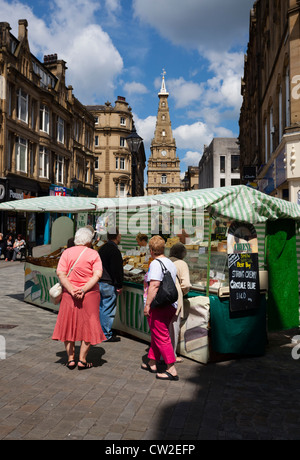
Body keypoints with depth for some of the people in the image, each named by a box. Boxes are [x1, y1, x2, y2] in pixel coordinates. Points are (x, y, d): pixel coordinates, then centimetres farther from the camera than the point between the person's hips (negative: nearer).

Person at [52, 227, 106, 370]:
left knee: (68, 325, 13)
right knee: (88, 326, 9)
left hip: (69, 295, 2)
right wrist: (83, 290, -16)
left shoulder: (67, 252, 2)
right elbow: (97, 275, -13)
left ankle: (70, 359, 19)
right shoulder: (93, 254, -2)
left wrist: (72, 291, -13)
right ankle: (82, 360, 12)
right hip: (90, 295, -1)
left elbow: (60, 273, -8)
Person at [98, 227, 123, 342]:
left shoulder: (102, 248, 13)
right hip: (109, 284, -9)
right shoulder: (114, 250, -15)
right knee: (108, 310, -2)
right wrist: (119, 286, -14)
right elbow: (117, 270, -18)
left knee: (101, 308, 15)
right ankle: (107, 335, 5)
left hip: (99, 283, 9)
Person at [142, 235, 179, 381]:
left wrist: (147, 304, -20)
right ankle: (152, 363, 28)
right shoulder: (171, 263, 13)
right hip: (170, 305, 9)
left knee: (161, 337, -4)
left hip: (158, 306, -9)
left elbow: (154, 285, -23)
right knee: (156, 334, 18)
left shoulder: (155, 263, -14)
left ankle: (172, 370, -1)